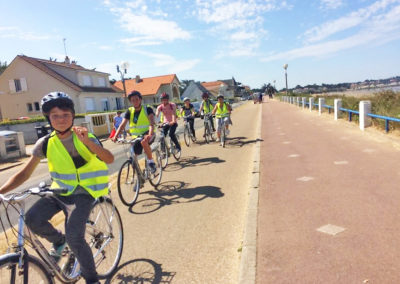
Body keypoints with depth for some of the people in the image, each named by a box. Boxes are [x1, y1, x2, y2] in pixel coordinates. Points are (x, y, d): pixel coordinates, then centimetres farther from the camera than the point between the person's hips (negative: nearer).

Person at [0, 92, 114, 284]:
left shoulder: (84, 137, -11)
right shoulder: (45, 143, -2)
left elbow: (109, 159, -25)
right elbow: (24, 173, -1)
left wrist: (87, 141, -40)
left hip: (82, 192, -4)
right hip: (59, 191, 4)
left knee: (74, 237, -19)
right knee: (32, 219, -21)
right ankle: (59, 241, 12)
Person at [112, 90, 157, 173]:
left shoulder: (147, 109, -8)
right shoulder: (129, 111, 2)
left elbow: (151, 123, -23)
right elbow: (122, 125, -7)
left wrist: (150, 134, -42)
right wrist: (115, 136, -23)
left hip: (147, 134, -4)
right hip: (136, 137, 5)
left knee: (144, 141, -37)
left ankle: (151, 162, -20)